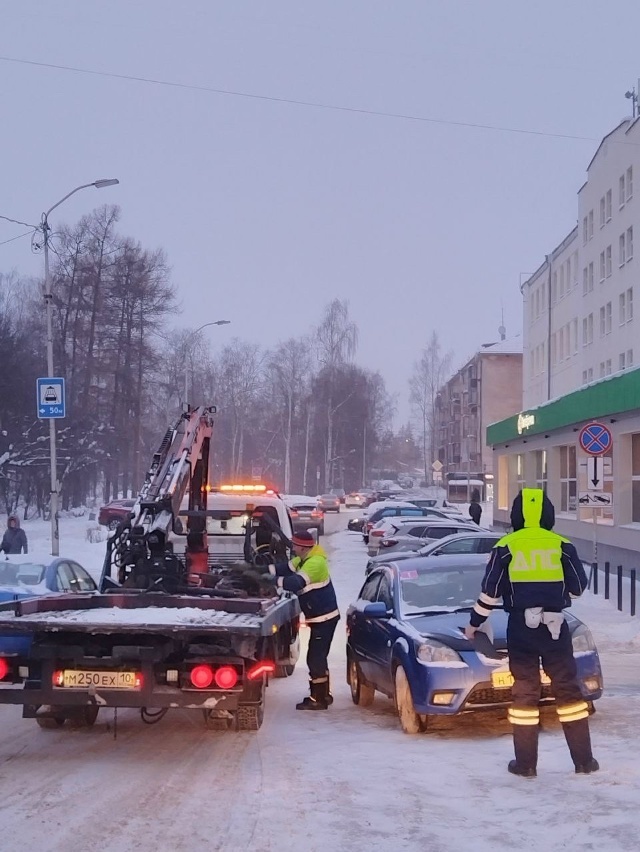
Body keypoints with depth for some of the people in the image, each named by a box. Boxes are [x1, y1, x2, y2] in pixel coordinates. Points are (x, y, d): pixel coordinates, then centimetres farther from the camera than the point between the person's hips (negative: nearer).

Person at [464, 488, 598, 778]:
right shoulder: (562, 545, -1)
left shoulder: (506, 547, -2)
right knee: (567, 688, 7)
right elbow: (578, 586, 4)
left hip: (520, 627, 0)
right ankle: (584, 760, 9)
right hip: (555, 626, 0)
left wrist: (474, 623, 11)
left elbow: (490, 592, -1)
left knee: (525, 691, 5)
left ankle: (525, 763, 7)